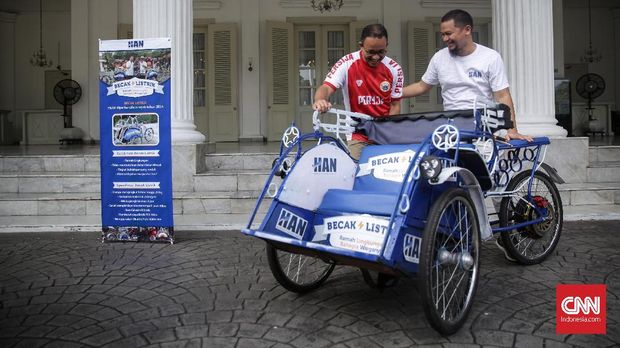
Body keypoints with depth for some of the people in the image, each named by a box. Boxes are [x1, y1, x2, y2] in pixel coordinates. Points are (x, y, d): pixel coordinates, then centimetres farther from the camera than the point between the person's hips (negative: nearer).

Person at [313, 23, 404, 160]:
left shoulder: (394, 69, 0)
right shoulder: (346, 64, -7)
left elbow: (395, 105, 4)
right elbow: (326, 88, -16)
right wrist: (319, 100, -41)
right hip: (358, 138, -2)